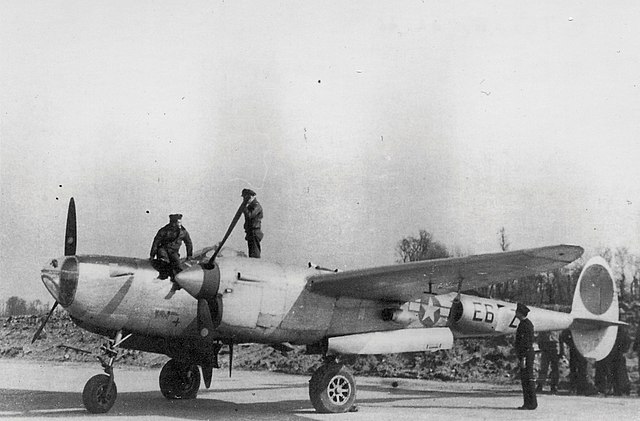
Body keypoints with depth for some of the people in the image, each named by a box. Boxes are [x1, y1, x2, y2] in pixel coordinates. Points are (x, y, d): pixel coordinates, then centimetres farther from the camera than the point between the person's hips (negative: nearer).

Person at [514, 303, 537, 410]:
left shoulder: (527, 324, -15)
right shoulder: (523, 324, 17)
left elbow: (527, 343, -20)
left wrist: (523, 358, -22)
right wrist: (520, 357, 22)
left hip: (527, 355, -10)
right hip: (523, 355, 10)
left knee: (528, 378, -7)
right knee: (524, 378, 10)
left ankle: (532, 403, -4)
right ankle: (528, 403, 14)